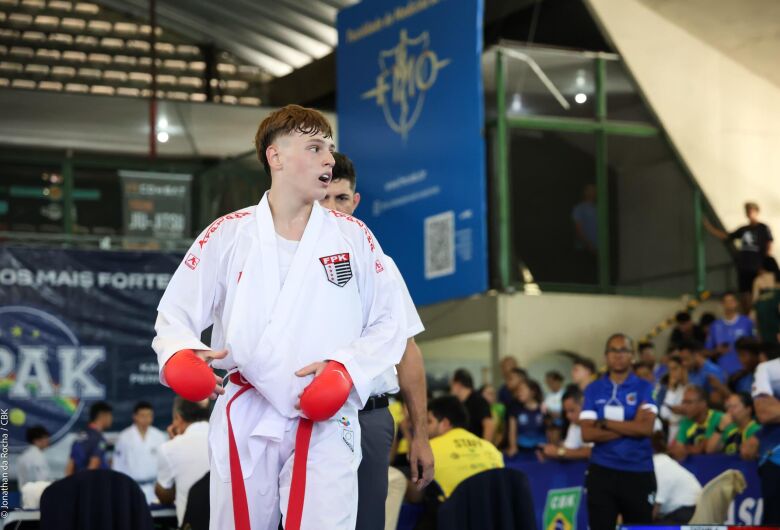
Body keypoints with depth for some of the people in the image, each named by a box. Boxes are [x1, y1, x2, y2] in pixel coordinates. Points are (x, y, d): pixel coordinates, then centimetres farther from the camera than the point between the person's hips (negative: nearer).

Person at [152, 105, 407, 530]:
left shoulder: (354, 238, 5)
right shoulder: (226, 236, 4)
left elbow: (387, 325, 6)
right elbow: (175, 314, 7)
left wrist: (347, 368, -12)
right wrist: (180, 355, -15)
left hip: (325, 420, -1)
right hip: (244, 418, 1)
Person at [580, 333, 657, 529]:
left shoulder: (644, 388, 2)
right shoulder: (594, 390, 5)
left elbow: (646, 428, -13)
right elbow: (587, 433, -6)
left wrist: (605, 423, -8)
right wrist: (629, 428, -11)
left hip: (638, 472, -1)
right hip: (602, 471, 1)